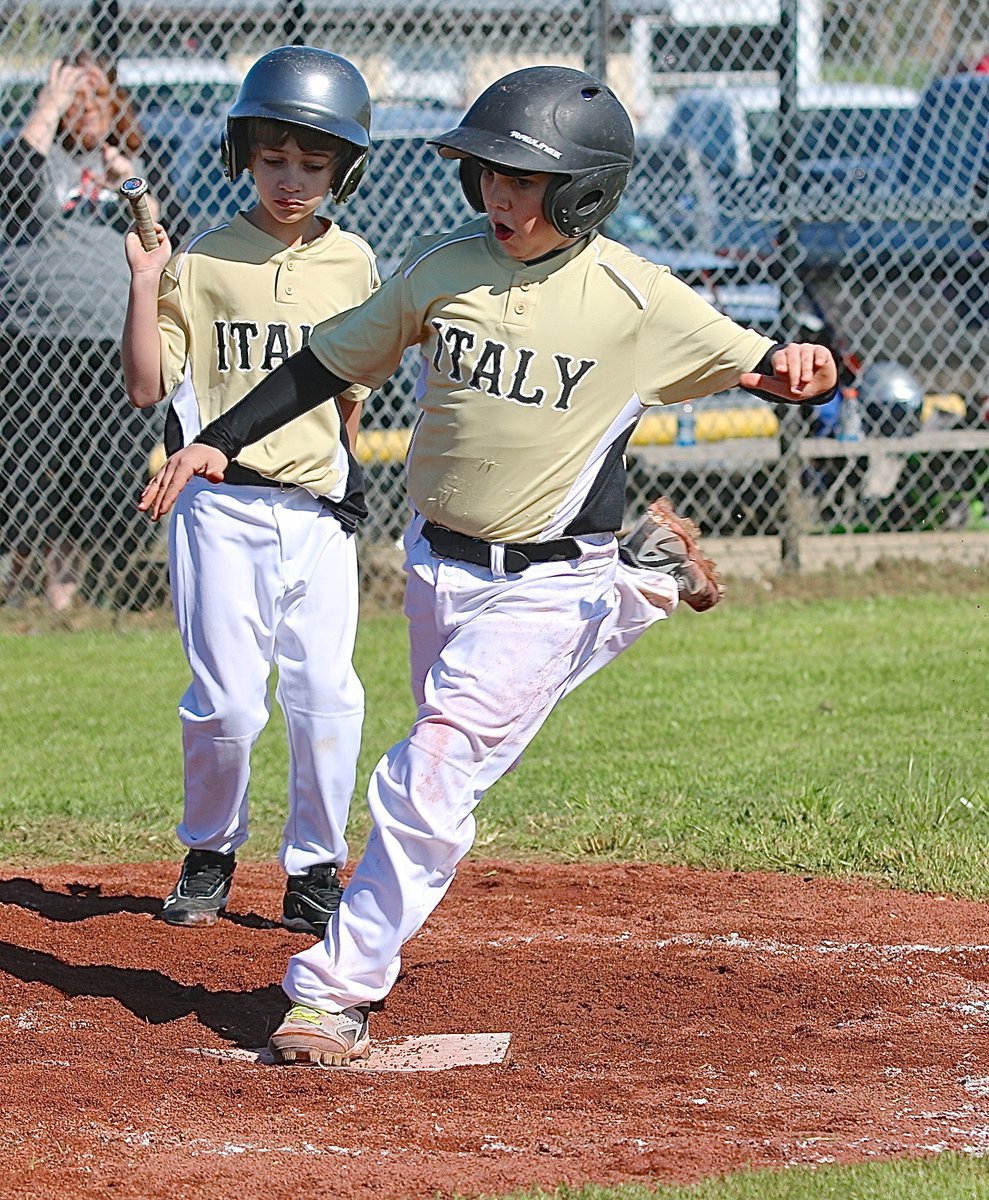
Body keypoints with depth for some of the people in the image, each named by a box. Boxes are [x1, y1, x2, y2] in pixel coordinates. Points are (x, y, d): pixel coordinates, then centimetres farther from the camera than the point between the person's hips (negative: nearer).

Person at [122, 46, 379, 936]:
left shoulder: (353, 263, 7)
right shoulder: (202, 260, -2)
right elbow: (146, 388, -5)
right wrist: (145, 286, -14)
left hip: (317, 512, 2)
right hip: (221, 508, -2)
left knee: (327, 695, -3)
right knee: (227, 699, -4)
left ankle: (315, 868, 10)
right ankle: (210, 854, 18)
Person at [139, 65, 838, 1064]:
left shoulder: (637, 302, -13)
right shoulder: (443, 269, -2)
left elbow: (761, 368, -7)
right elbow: (333, 362, 9)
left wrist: (801, 372, -32)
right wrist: (220, 441, 4)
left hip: (546, 588, -5)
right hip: (437, 564, 5)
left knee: (428, 786, -13)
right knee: (445, 749, 20)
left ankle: (335, 993, -6)